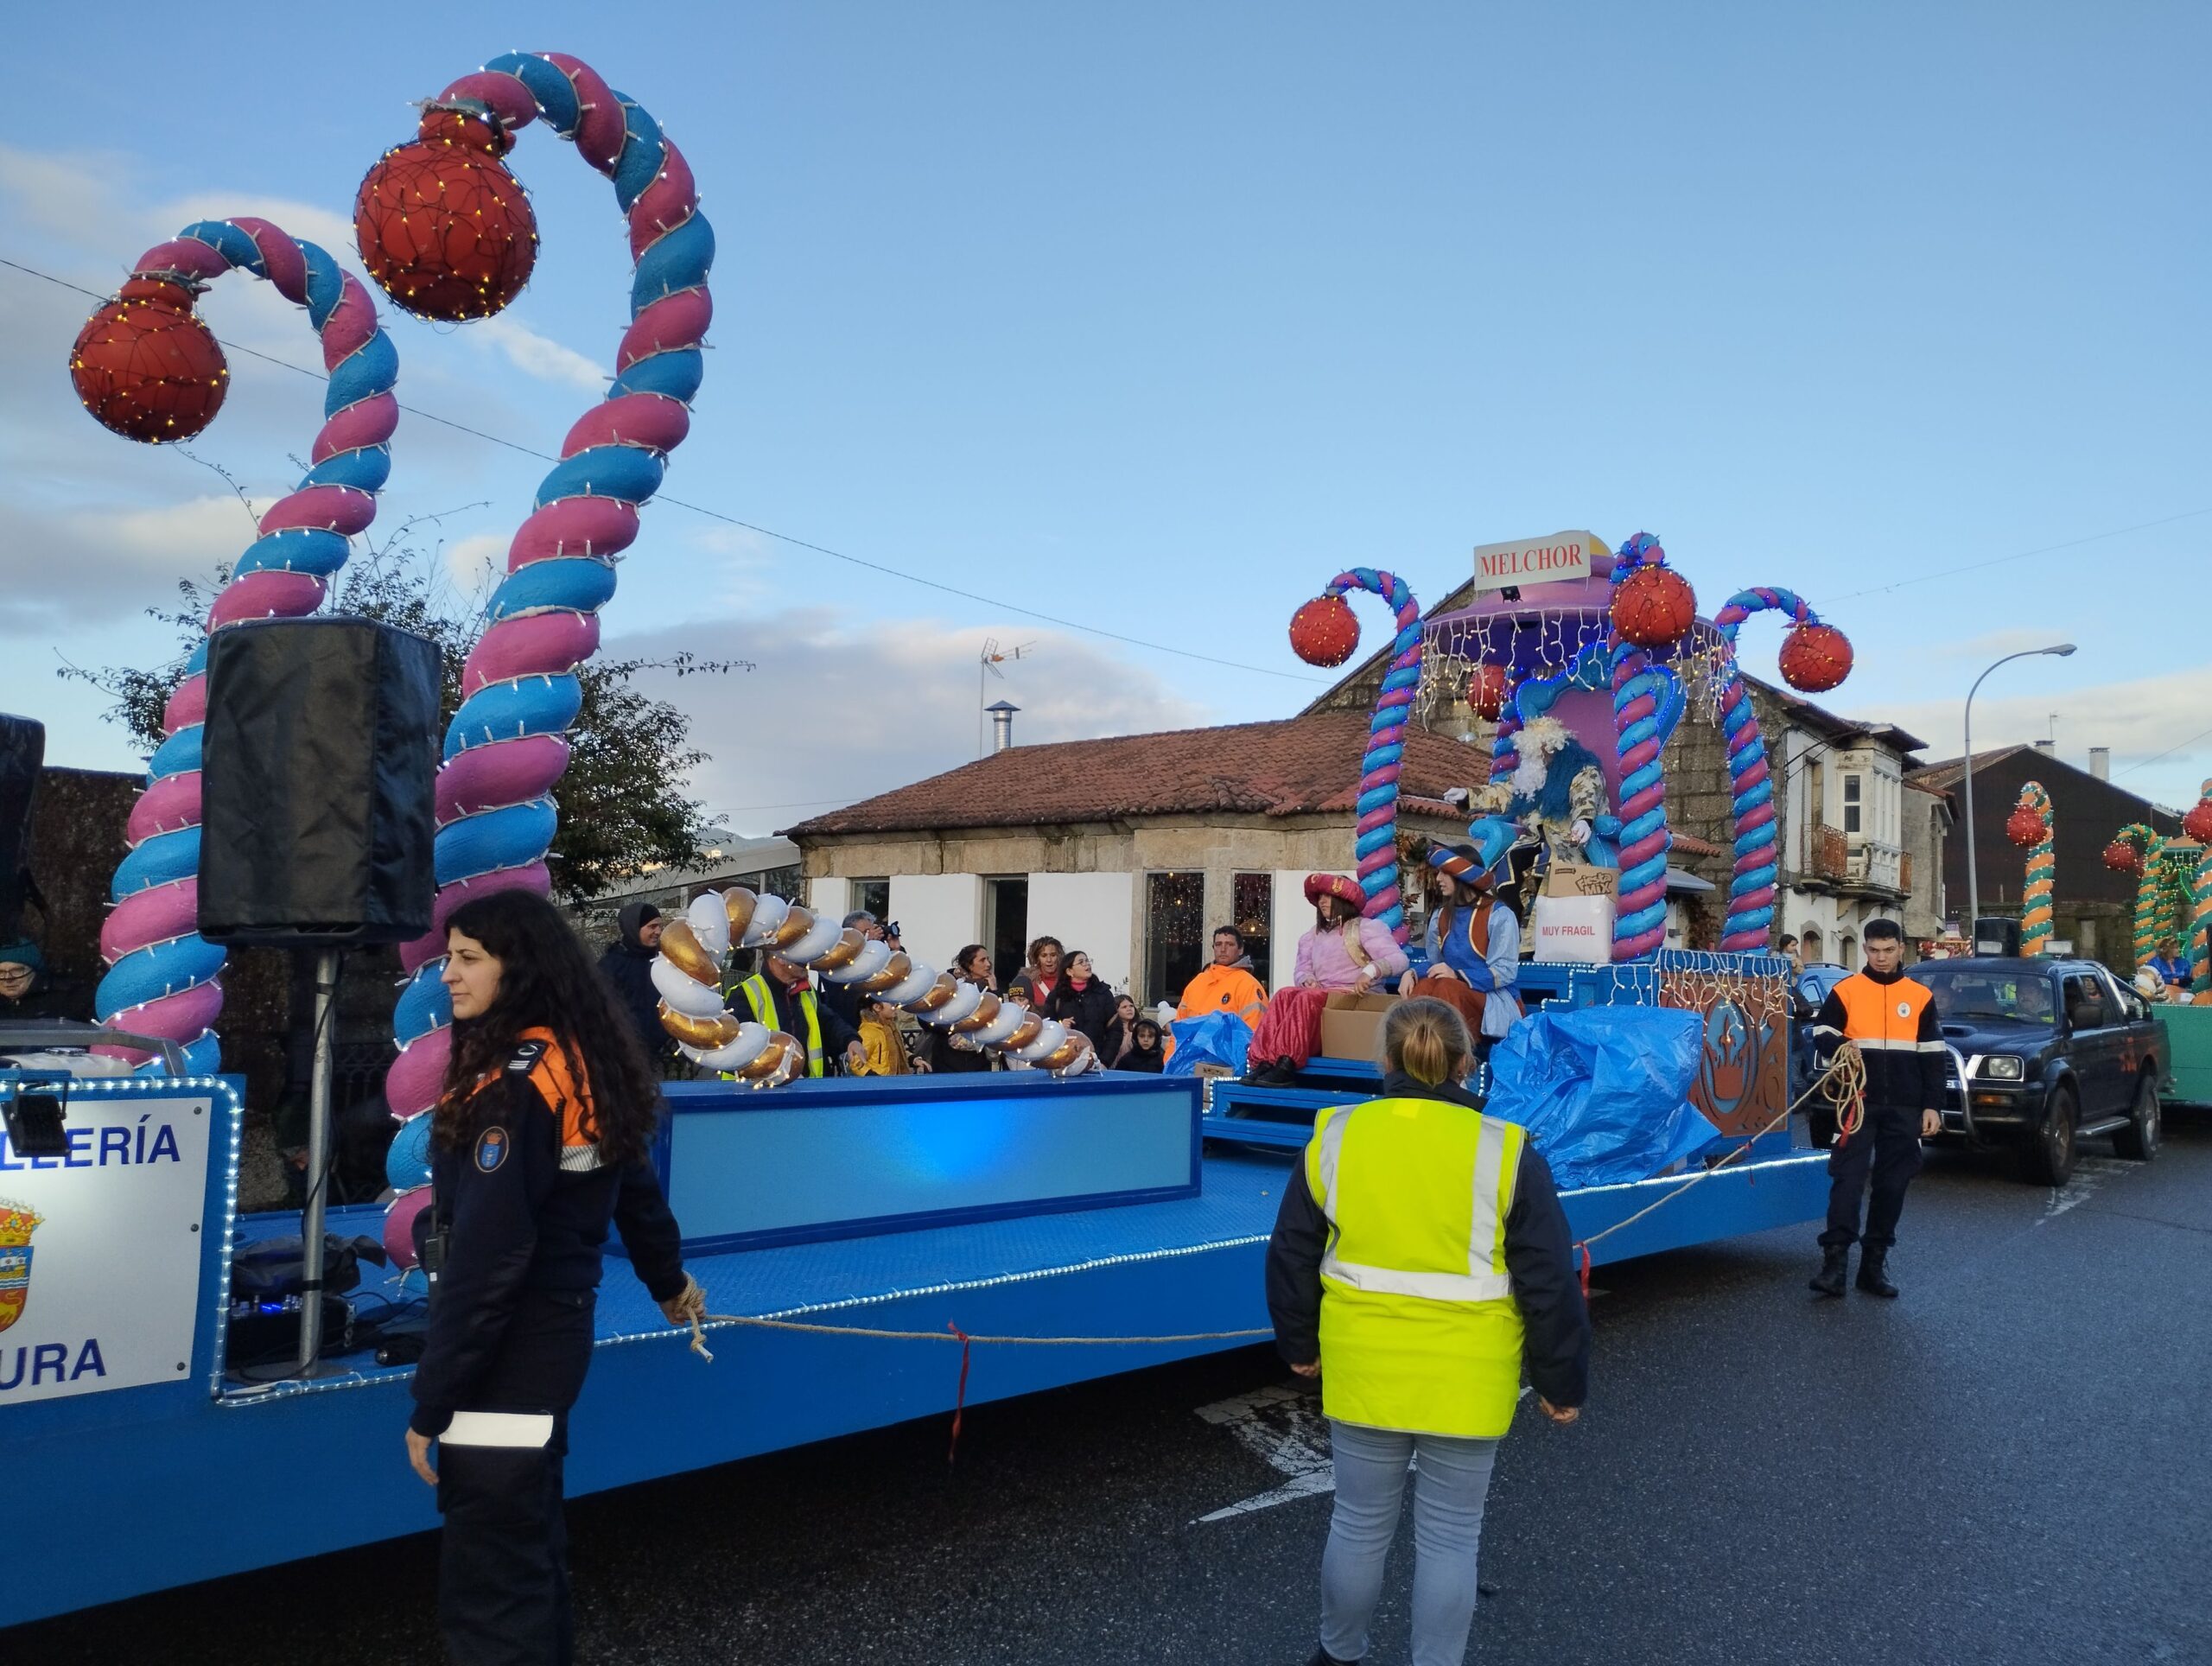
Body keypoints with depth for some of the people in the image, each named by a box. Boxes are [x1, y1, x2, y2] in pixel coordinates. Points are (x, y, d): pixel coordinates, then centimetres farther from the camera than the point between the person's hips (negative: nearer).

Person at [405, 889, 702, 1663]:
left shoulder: (514, 1085, -22)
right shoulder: (585, 1065, 7)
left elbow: (485, 1258, -23)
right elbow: (634, 1188, 19)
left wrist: (431, 1403, -17)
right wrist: (668, 1281, 34)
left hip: (506, 1352, -9)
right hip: (556, 1330, 9)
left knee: (487, 1580, 0)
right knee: (528, 1543, 23)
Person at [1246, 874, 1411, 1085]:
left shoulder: (1365, 927, 3)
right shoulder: (1314, 935, 23)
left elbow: (1399, 960, -10)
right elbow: (1301, 971, 16)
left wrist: (1370, 971, -29)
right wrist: (1307, 979, -9)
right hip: (1321, 995, 5)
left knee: (1308, 997, -32)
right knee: (1284, 995, -24)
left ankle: (1286, 1066, -43)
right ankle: (1266, 1061, -38)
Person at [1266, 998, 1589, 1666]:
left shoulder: (1336, 1136, -5)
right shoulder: (1505, 1151, -12)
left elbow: (1291, 1257, 4)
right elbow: (1550, 1283, -7)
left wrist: (1300, 1344, 19)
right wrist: (1563, 1384, 5)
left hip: (1364, 1371, 2)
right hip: (1465, 1380, -2)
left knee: (1360, 1524, 18)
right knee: (1449, 1537, 13)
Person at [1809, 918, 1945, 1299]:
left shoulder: (1920, 997, 9)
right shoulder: (1845, 991, 3)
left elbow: (1932, 1057, 10)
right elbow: (1821, 1036, 4)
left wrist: (1933, 1106, 4)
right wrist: (1839, 1045, -19)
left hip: (1905, 1109, 2)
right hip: (1857, 1103, -2)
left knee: (1892, 1186, 6)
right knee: (1847, 1179, -9)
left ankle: (1874, 1264, 14)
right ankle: (1834, 1261, -10)